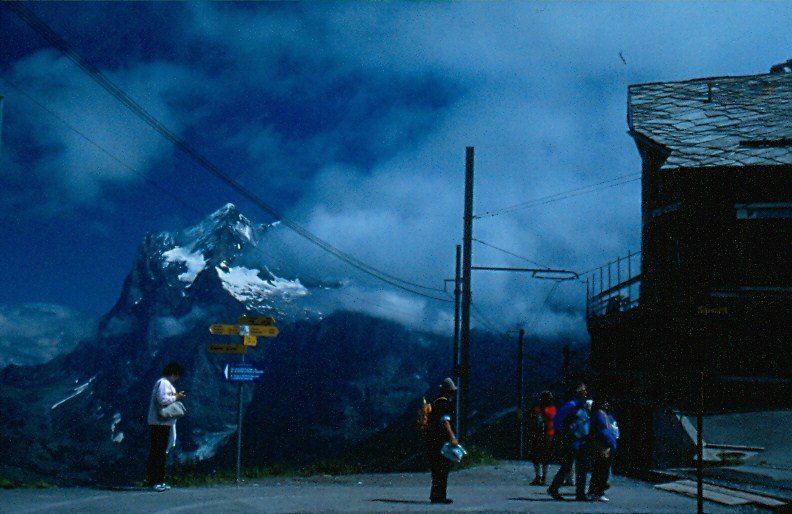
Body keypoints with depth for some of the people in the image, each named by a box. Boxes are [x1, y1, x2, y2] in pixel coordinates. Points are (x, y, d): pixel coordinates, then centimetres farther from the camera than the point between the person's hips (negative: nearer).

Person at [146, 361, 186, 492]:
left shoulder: (165, 383, 19)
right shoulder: (164, 383, -13)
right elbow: (162, 400, -24)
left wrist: (176, 397, 8)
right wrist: (176, 397, -12)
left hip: (162, 423, 11)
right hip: (159, 423, -11)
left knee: (160, 452, 12)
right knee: (157, 452, -9)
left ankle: (159, 481, 16)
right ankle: (153, 481, -9)